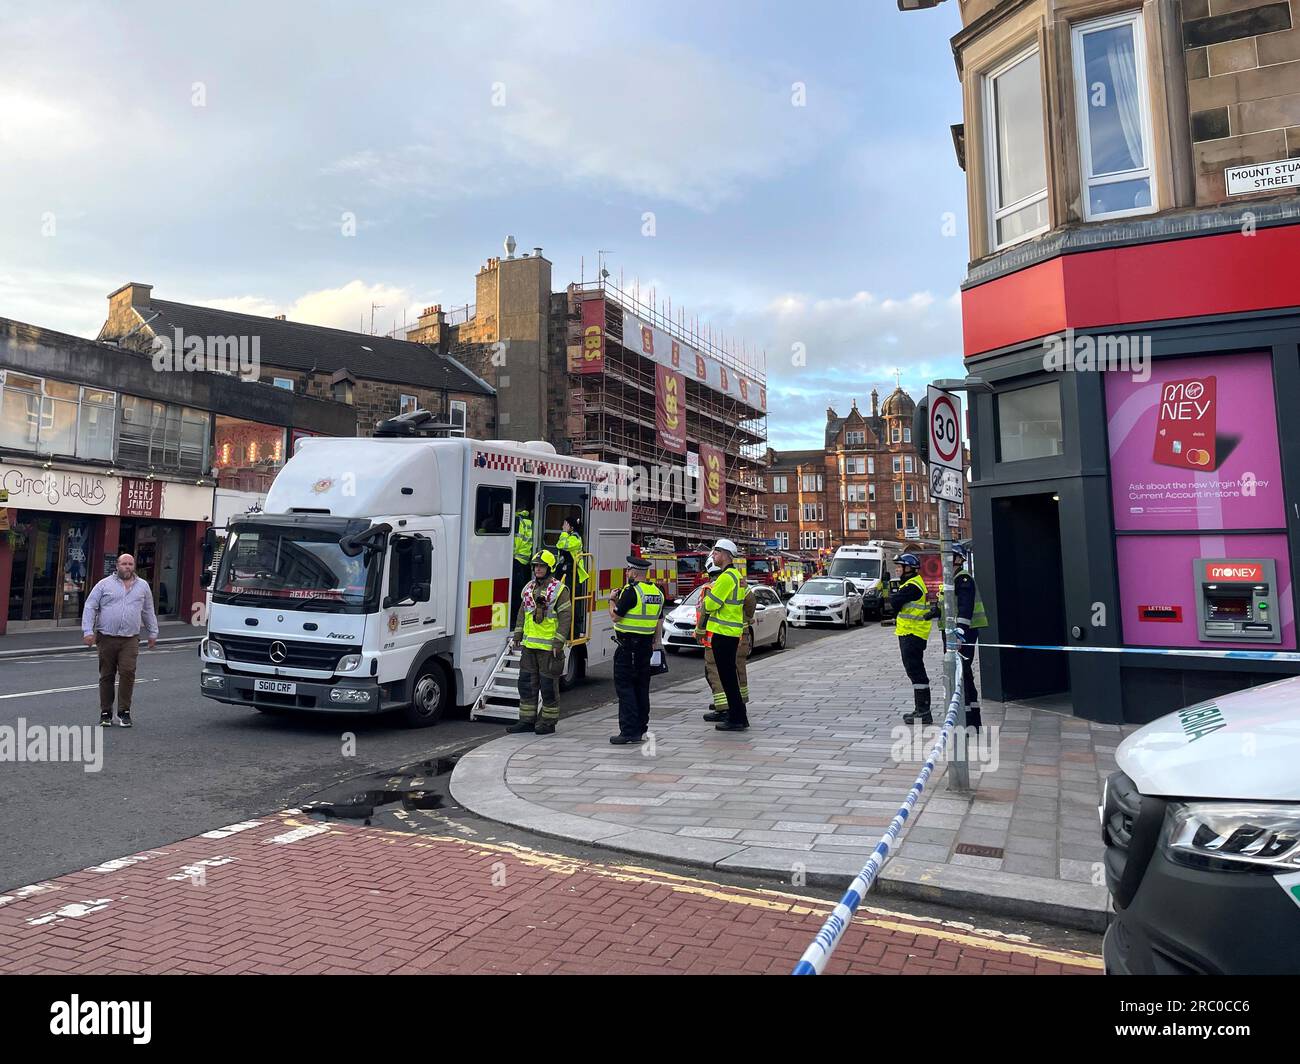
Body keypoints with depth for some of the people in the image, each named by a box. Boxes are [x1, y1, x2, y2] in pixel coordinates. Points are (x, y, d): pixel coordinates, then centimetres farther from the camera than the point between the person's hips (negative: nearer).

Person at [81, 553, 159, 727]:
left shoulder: (143, 586, 14)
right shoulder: (104, 584, 6)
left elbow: (148, 612, 21)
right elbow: (90, 607, 2)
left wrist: (152, 633, 20)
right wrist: (88, 631, -7)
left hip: (130, 640, 0)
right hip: (107, 638, 0)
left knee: (127, 672, -12)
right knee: (107, 676, 6)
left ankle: (124, 711, -3)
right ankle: (106, 712, 16)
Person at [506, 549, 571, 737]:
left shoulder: (559, 590, -9)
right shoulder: (528, 587, 12)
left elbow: (565, 617, -12)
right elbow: (522, 612, 19)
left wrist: (558, 643, -16)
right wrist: (518, 635, 13)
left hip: (548, 647, -7)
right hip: (529, 645, 7)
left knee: (548, 685, 2)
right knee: (526, 682, 10)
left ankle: (548, 722, 13)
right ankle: (527, 720, 20)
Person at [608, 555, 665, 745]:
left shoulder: (631, 590, -16)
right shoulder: (657, 592, 10)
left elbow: (615, 616, -13)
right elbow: (660, 621, 14)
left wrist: (612, 600, 4)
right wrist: (656, 641, 20)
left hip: (628, 645, -8)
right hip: (646, 645, 8)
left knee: (625, 686, -4)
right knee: (641, 686, 14)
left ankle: (629, 731, -7)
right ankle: (640, 729, 21)